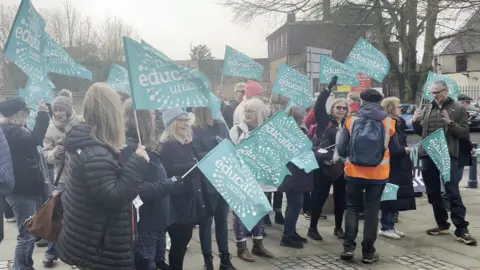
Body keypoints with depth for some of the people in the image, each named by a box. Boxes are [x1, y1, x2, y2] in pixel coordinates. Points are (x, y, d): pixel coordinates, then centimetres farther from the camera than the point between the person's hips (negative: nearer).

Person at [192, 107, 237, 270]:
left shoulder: (221, 125, 8)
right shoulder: (195, 130, -8)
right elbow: (199, 156, -16)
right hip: (208, 183, -5)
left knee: (222, 220, 14)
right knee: (206, 221, 7)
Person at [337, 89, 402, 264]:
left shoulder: (351, 121, -5)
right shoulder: (388, 123, -3)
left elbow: (341, 149, -3)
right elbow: (395, 150, 7)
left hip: (354, 172, 0)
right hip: (378, 174, 0)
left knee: (352, 208, 14)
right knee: (372, 211, 9)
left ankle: (348, 247, 6)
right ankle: (368, 252, 13)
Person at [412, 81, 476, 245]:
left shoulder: (458, 109, 1)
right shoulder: (427, 109, 13)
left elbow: (464, 132, -4)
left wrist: (451, 123, -21)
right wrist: (415, 123, -2)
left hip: (448, 155, -5)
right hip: (428, 155, 5)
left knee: (452, 192, -8)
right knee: (433, 192, 10)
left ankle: (461, 229, -3)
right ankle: (442, 224, 23)